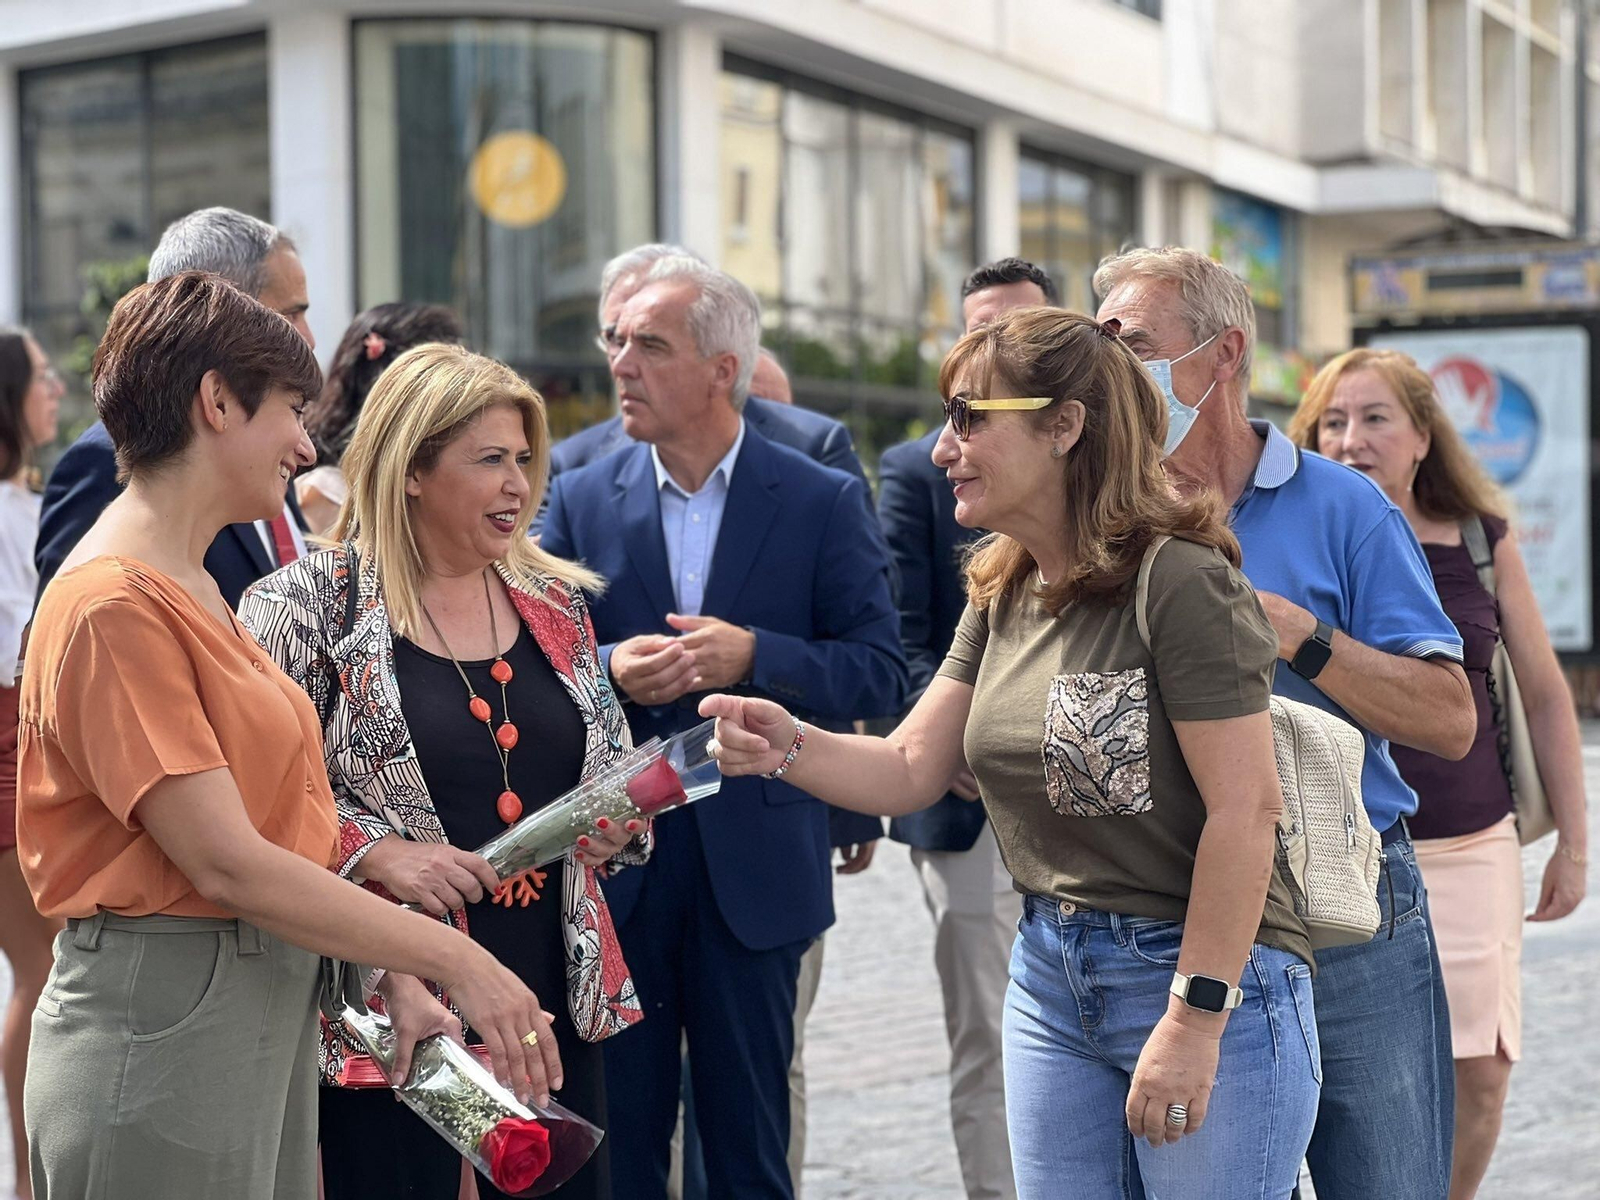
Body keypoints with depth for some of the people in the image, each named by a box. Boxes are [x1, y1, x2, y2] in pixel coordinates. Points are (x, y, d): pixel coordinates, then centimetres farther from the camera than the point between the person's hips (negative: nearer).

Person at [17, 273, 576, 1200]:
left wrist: (395, 976, 1)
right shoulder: (116, 606, -16)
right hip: (166, 1016, -9)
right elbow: (228, 864, -20)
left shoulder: (193, 590, 13)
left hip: (268, 1010, 9)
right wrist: (456, 960, -16)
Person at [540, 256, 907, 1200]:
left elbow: (882, 670, -4)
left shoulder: (823, 502, -1)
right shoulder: (581, 500, 4)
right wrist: (607, 668, -15)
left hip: (754, 862, -1)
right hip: (612, 862, 2)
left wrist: (754, 655, -18)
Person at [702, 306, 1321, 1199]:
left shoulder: (1180, 581, -17)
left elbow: (1246, 808, -20)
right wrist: (790, 748, -14)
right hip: (1051, 972, 8)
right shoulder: (1003, 596, 8)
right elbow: (910, 769, 6)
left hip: (1208, 976, -8)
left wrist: (1196, 1020, -20)